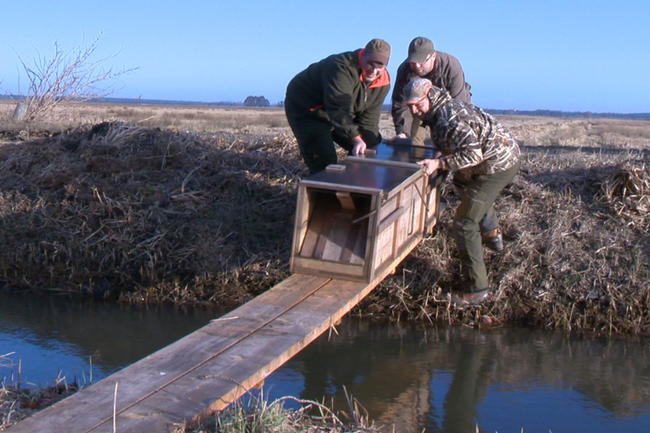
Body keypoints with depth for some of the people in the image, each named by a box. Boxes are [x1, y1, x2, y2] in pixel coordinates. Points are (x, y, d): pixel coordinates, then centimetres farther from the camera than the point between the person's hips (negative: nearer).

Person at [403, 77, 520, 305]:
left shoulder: (449, 117, -25)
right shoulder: (442, 108, 7)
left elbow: (472, 153, -31)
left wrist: (439, 163, -31)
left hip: (497, 165, -11)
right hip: (505, 155, 11)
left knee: (464, 222, -12)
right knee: (462, 181, 38)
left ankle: (477, 288, -9)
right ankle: (492, 234, 53)